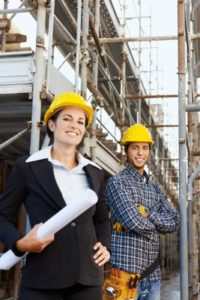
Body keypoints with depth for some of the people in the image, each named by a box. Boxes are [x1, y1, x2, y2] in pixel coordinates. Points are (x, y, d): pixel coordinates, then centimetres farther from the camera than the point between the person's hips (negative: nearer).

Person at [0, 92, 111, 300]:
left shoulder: (94, 172, 12)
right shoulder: (27, 167, -1)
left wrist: (105, 245, 7)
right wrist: (20, 243, -14)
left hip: (87, 277, 4)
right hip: (42, 278, -4)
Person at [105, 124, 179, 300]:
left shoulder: (155, 188, 16)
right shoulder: (117, 182, -5)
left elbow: (174, 222, 5)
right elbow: (132, 220, -18)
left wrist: (147, 213, -11)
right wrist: (158, 223, 0)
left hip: (152, 273, 7)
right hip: (126, 271, -6)